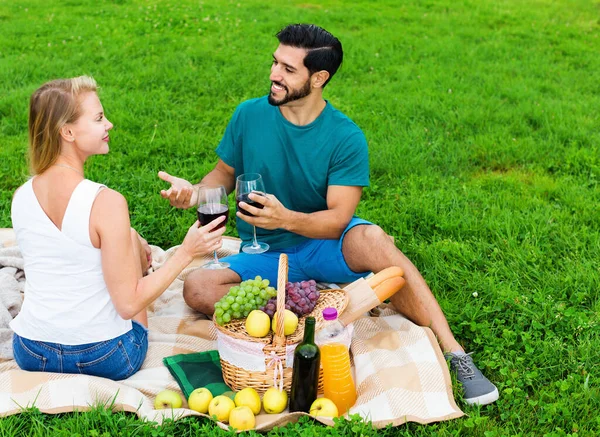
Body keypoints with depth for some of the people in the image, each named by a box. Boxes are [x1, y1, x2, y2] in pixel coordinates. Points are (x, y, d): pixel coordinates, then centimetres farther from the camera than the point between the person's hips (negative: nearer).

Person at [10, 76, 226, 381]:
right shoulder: (106, 202, -23)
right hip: (103, 360, -5)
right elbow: (128, 304, -20)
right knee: (133, 240, 18)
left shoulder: (20, 197, -5)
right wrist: (186, 252, -14)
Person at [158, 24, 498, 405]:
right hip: (265, 255, 3)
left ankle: (455, 354, -32)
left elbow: (337, 219, -18)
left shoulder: (346, 137, -14)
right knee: (198, 288, -26)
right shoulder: (249, 115, -6)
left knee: (372, 240, -38)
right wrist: (196, 192, -15)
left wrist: (286, 219, -38)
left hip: (325, 244, -3)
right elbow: (226, 173, 8)